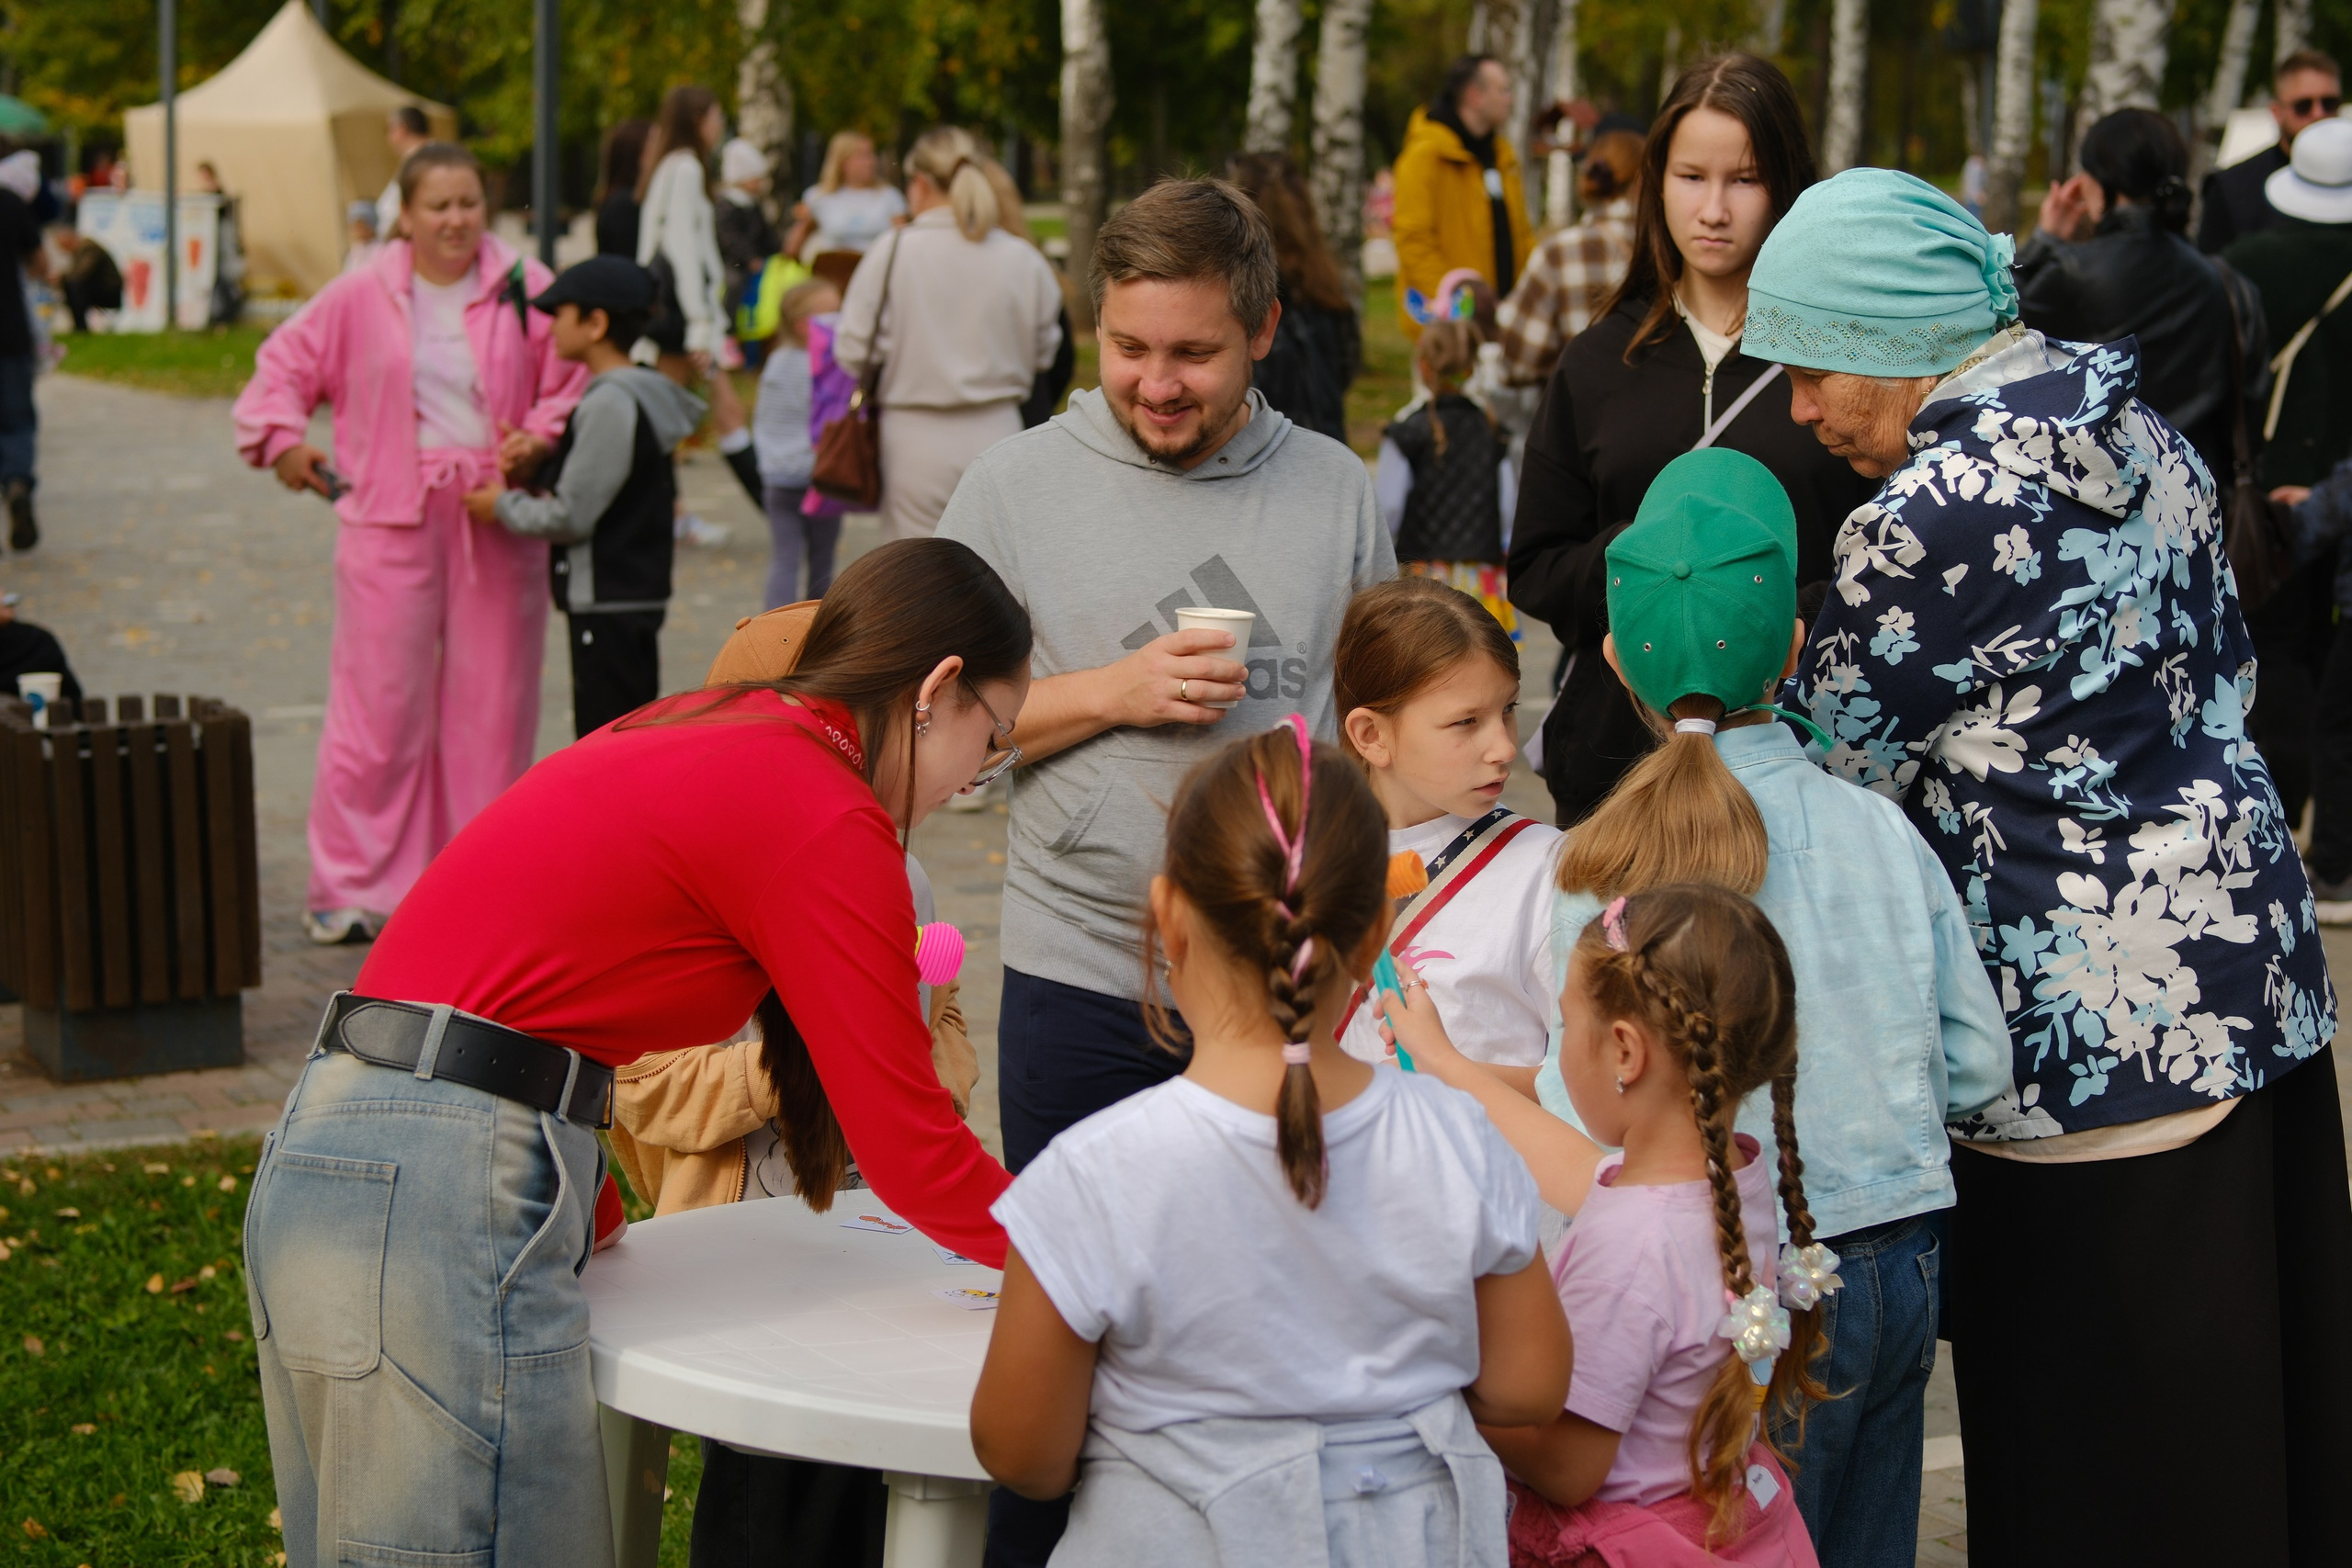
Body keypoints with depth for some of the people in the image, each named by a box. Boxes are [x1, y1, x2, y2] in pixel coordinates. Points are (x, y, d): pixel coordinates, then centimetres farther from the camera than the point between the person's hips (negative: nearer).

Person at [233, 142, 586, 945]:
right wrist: (281, 440, -2)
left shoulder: (528, 290, 3)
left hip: (497, 519, 1)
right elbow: (284, 364, 13)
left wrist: (539, 439, -10)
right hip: (390, 519, -1)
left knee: (491, 701, 5)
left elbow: (576, 380, 6)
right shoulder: (361, 298, 4)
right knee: (380, 703, -3)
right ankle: (353, 887, 4)